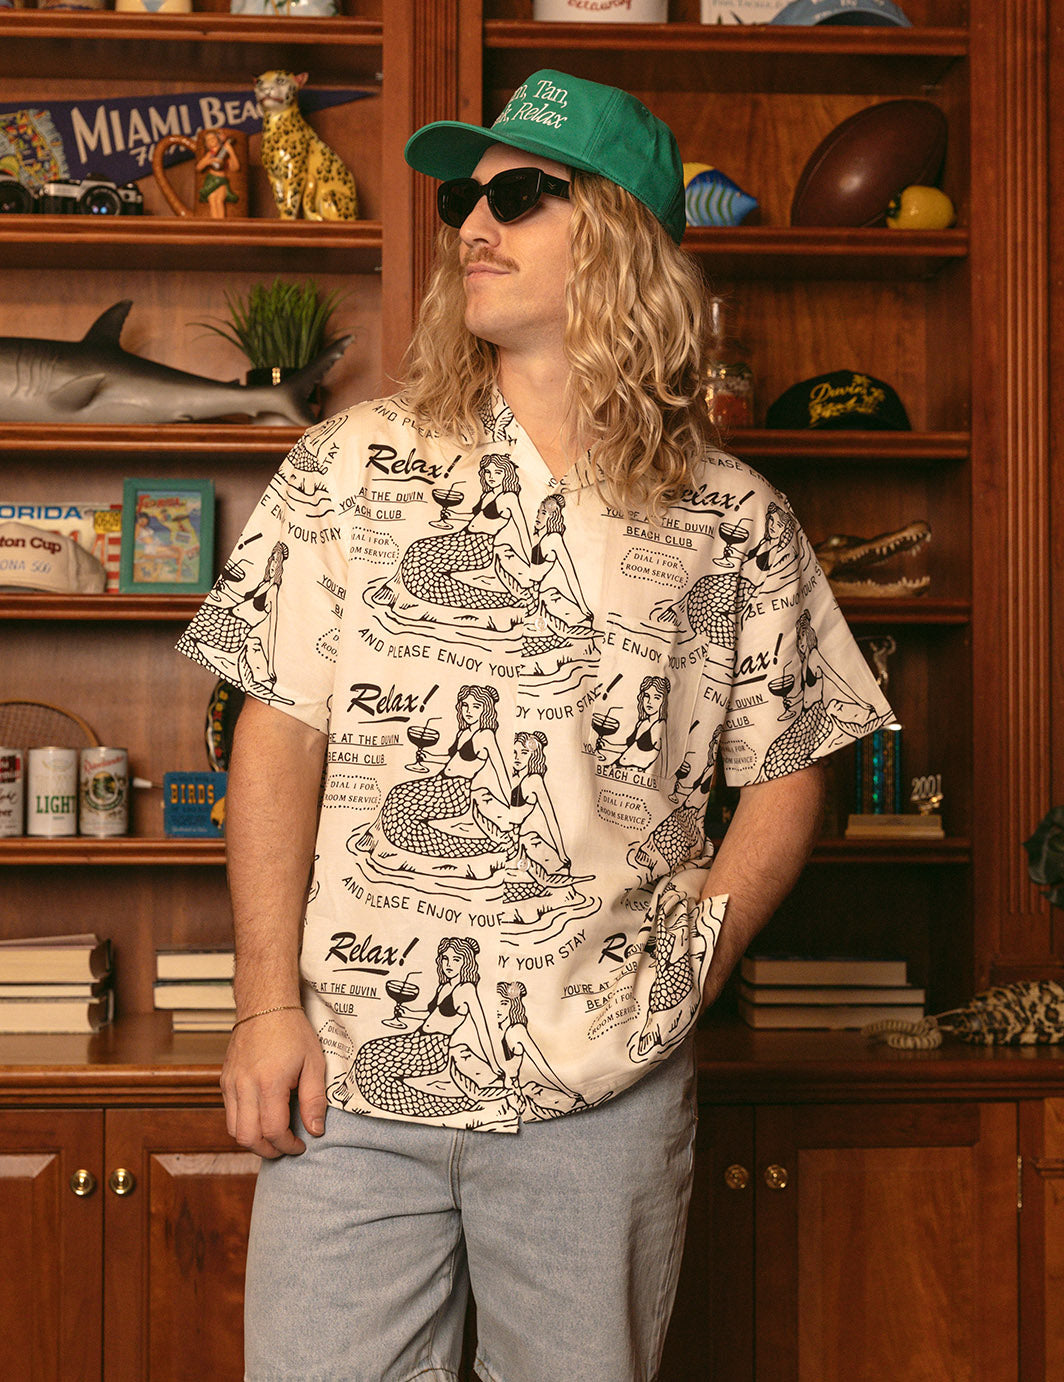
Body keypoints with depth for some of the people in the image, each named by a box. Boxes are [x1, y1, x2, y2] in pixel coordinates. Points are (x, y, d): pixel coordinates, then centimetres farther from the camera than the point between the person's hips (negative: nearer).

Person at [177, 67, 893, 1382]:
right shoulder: (353, 467, 4)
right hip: (353, 1074, 0)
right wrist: (268, 1006, -5)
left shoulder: (735, 519, 4)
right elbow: (279, 738, 1)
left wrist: (688, 967, -4)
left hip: (606, 1087, 0)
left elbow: (784, 777, 9)